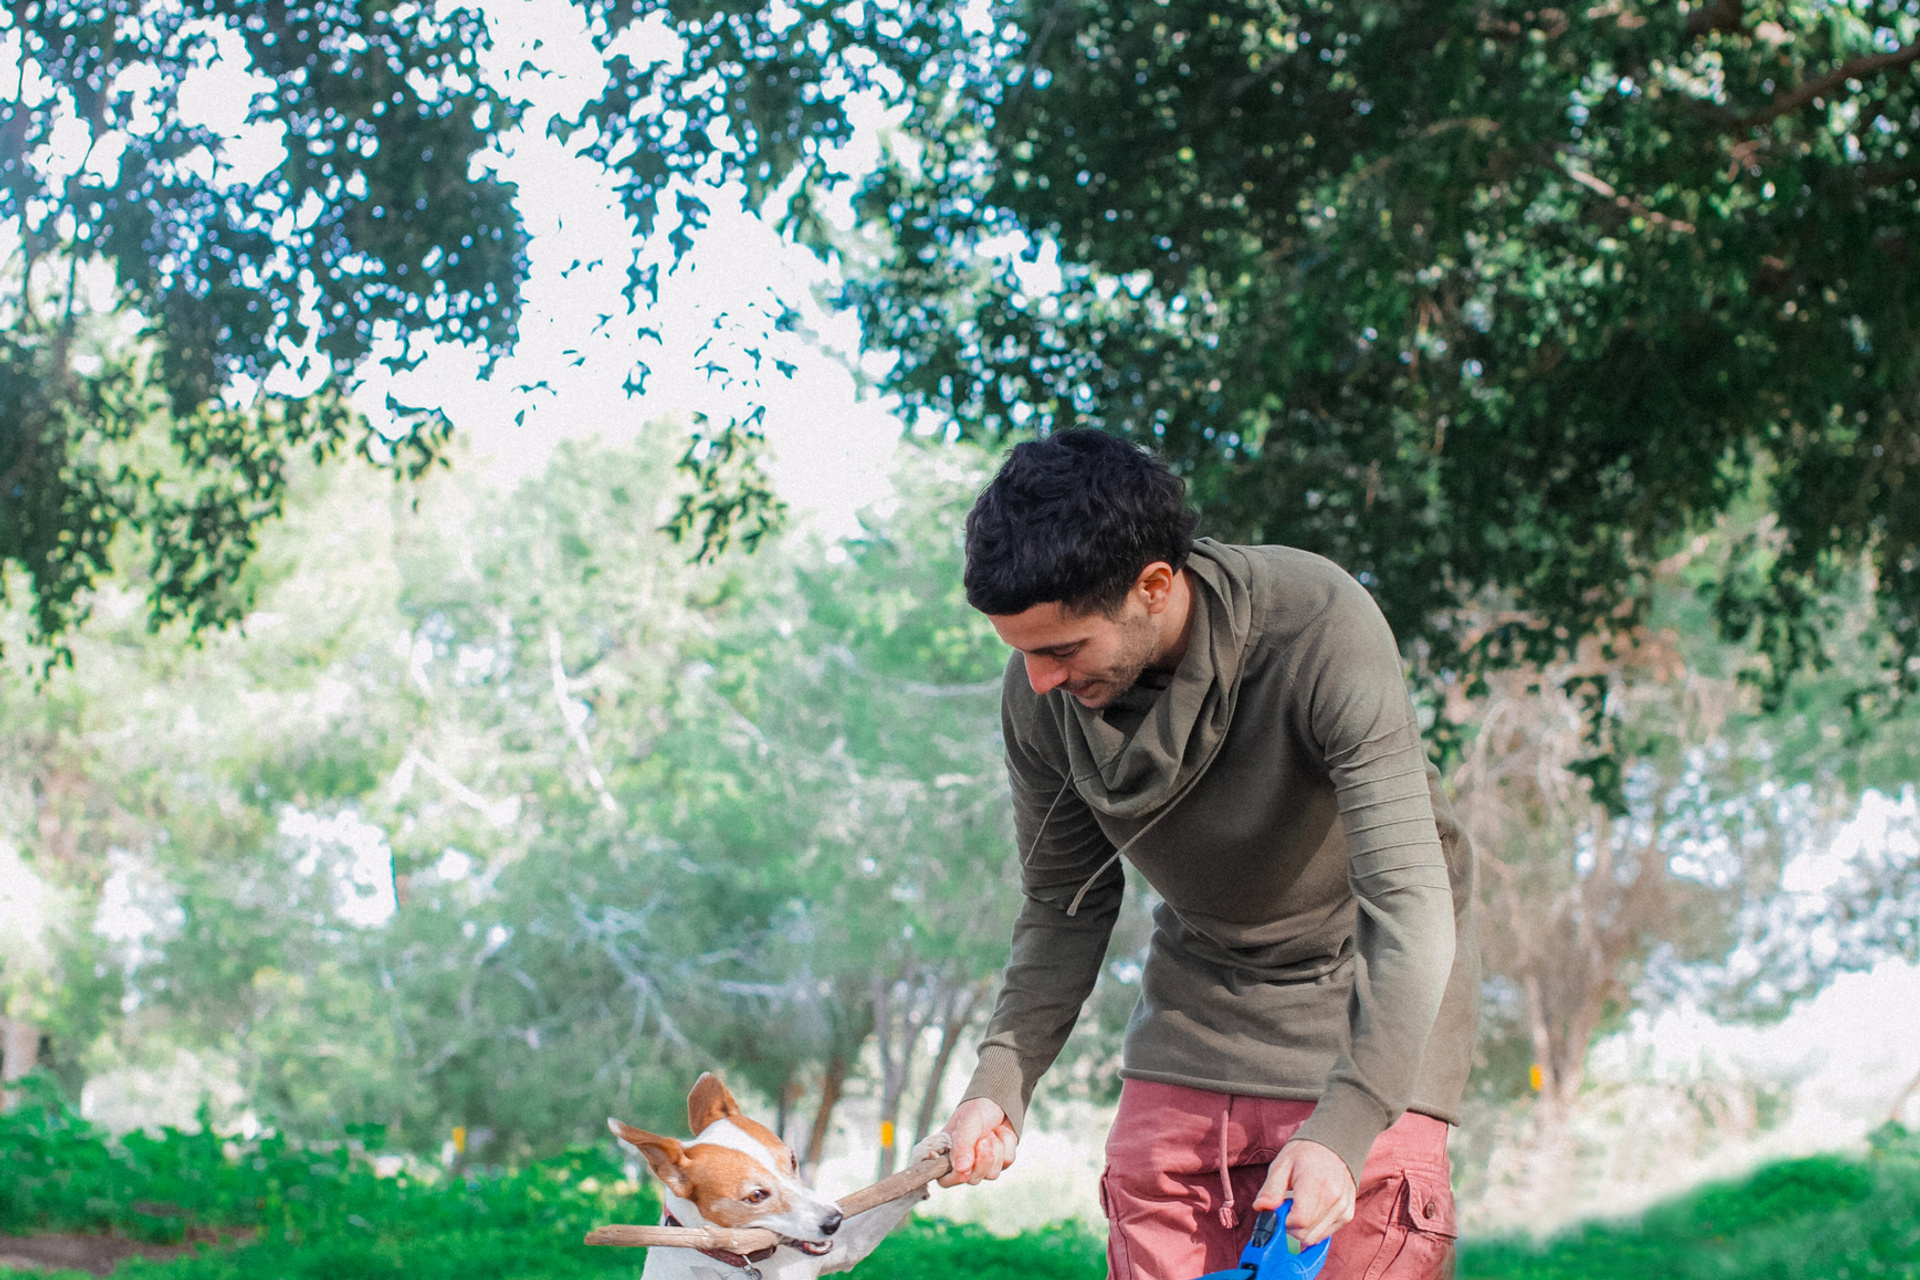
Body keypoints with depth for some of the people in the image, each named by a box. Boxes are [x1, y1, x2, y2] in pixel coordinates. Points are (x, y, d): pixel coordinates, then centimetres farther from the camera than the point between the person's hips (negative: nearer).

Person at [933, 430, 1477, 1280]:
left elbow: (1409, 902, -32)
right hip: (1194, 1010, 4)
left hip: (1364, 999, -4)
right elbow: (1064, 909, 0)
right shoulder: (1040, 697, -14)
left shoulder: (1321, 631, -29)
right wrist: (1002, 1080, -15)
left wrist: (1343, 1129, -42)